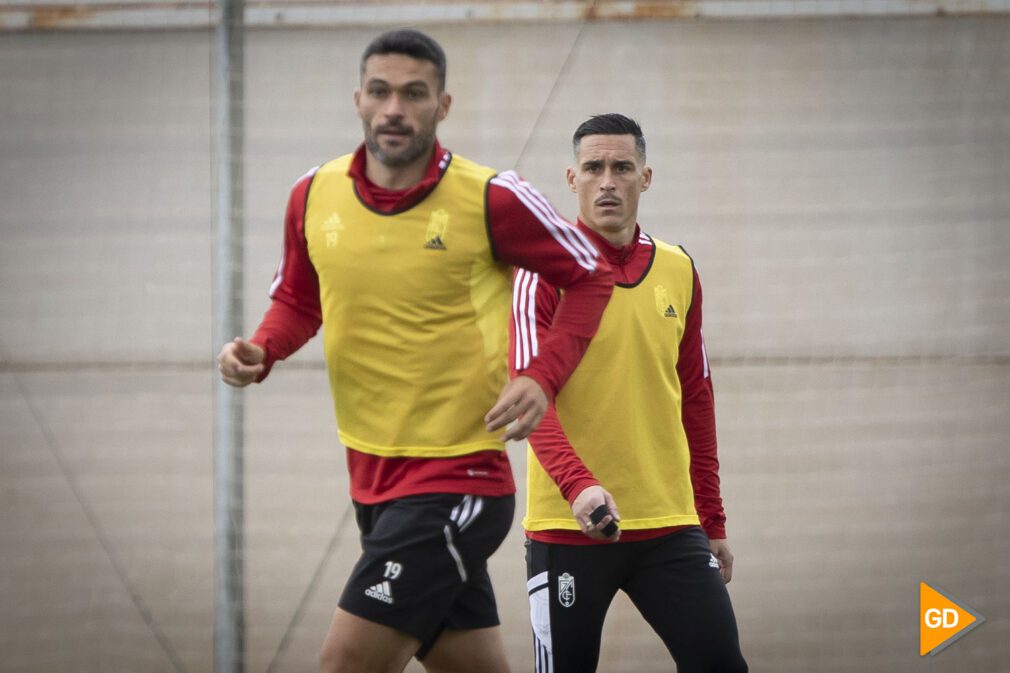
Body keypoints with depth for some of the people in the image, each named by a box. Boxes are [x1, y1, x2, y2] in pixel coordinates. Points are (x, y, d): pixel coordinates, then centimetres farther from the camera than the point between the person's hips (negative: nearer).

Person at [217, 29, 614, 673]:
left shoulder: (491, 198, -12)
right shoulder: (315, 195, 2)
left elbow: (590, 276, -1)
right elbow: (297, 298, 18)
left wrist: (543, 378, -14)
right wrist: (259, 352, -3)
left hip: (457, 479, -6)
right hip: (372, 476, 6)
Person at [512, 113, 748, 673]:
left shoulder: (678, 271, 10)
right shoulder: (547, 269, -4)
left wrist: (713, 523, 16)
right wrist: (578, 485, -30)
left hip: (669, 526, 4)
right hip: (568, 525, -4)